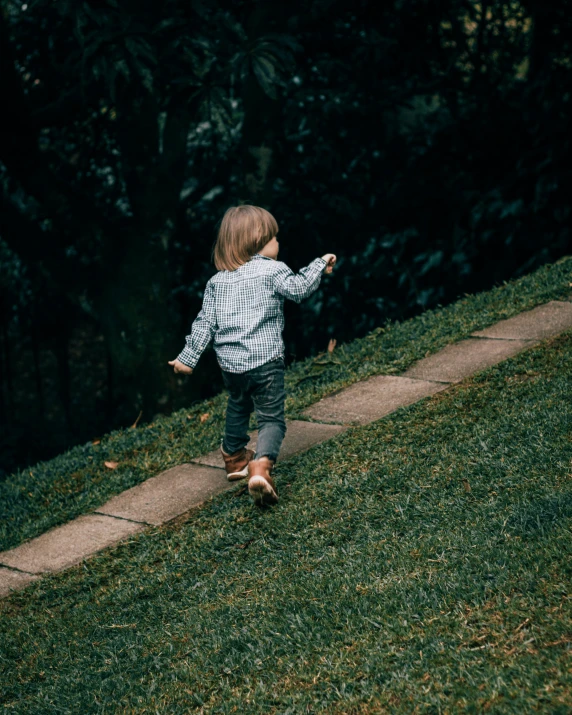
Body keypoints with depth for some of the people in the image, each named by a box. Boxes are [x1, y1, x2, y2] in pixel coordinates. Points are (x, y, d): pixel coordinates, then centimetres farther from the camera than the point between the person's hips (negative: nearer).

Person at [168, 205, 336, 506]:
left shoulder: (217, 281, 9)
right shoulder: (272, 271, -5)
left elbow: (205, 322, 7)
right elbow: (298, 288, -17)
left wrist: (188, 357, 11)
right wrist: (320, 265, -6)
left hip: (230, 363, 5)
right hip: (265, 361, -5)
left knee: (237, 407, 29)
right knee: (272, 417, -3)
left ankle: (234, 456, 46)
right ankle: (261, 466, -26)